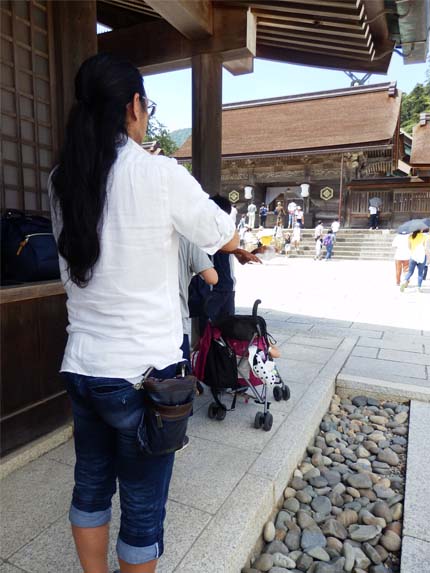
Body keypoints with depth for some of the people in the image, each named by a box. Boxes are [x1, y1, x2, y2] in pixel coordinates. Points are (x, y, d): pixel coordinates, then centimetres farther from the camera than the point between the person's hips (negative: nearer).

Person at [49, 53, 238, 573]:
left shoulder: (62, 180, 1)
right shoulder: (161, 174, -15)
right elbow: (227, 239, -2)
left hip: (81, 367, 6)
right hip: (144, 373, -5)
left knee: (90, 485, 23)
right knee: (143, 505, 14)